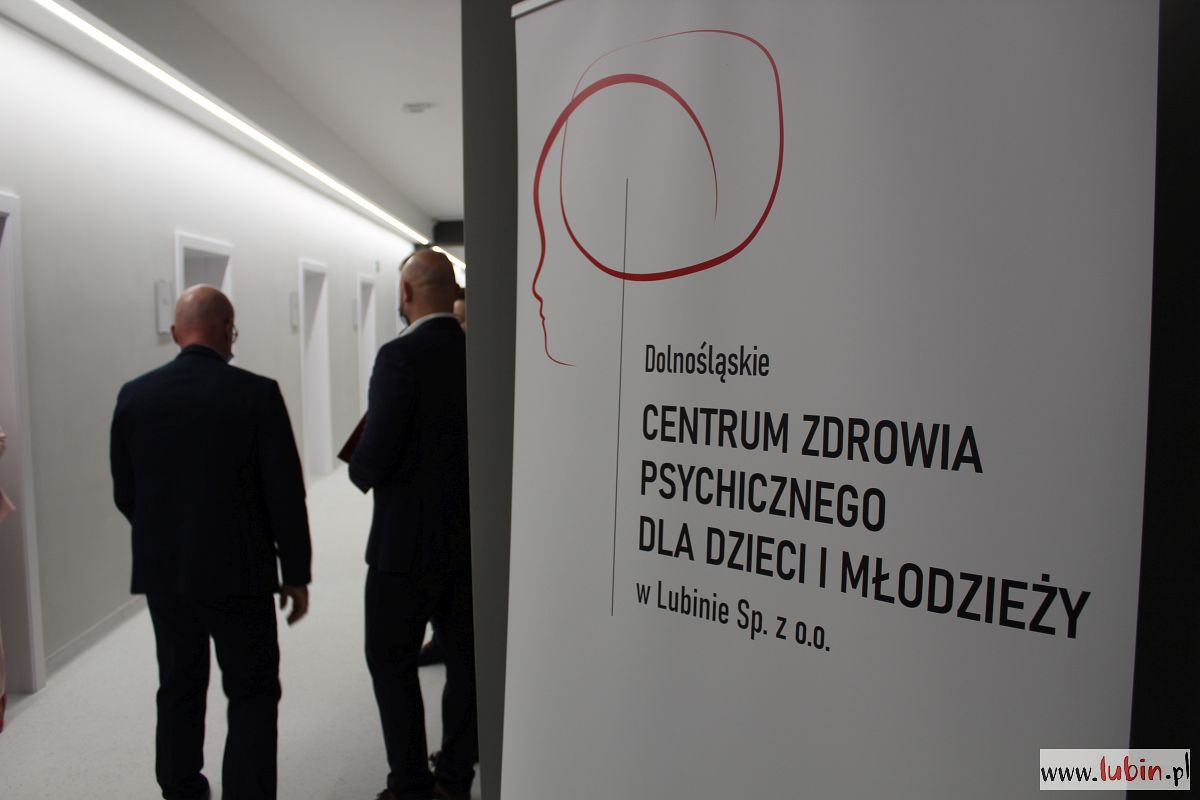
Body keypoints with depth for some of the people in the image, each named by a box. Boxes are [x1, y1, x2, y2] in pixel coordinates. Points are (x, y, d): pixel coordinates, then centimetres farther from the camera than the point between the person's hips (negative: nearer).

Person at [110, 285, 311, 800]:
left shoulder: (134, 395, -1)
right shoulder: (256, 393, -14)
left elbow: (124, 494, 6)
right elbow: (285, 494, -13)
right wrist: (296, 573, -2)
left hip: (161, 572, 5)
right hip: (237, 572, -4)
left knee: (179, 689, 20)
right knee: (252, 694, 9)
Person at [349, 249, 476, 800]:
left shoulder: (401, 356, -18)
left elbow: (375, 457, -20)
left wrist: (361, 472, 1)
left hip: (409, 539, -6)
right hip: (471, 538, 6)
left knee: (392, 661, 11)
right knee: (464, 657, 16)